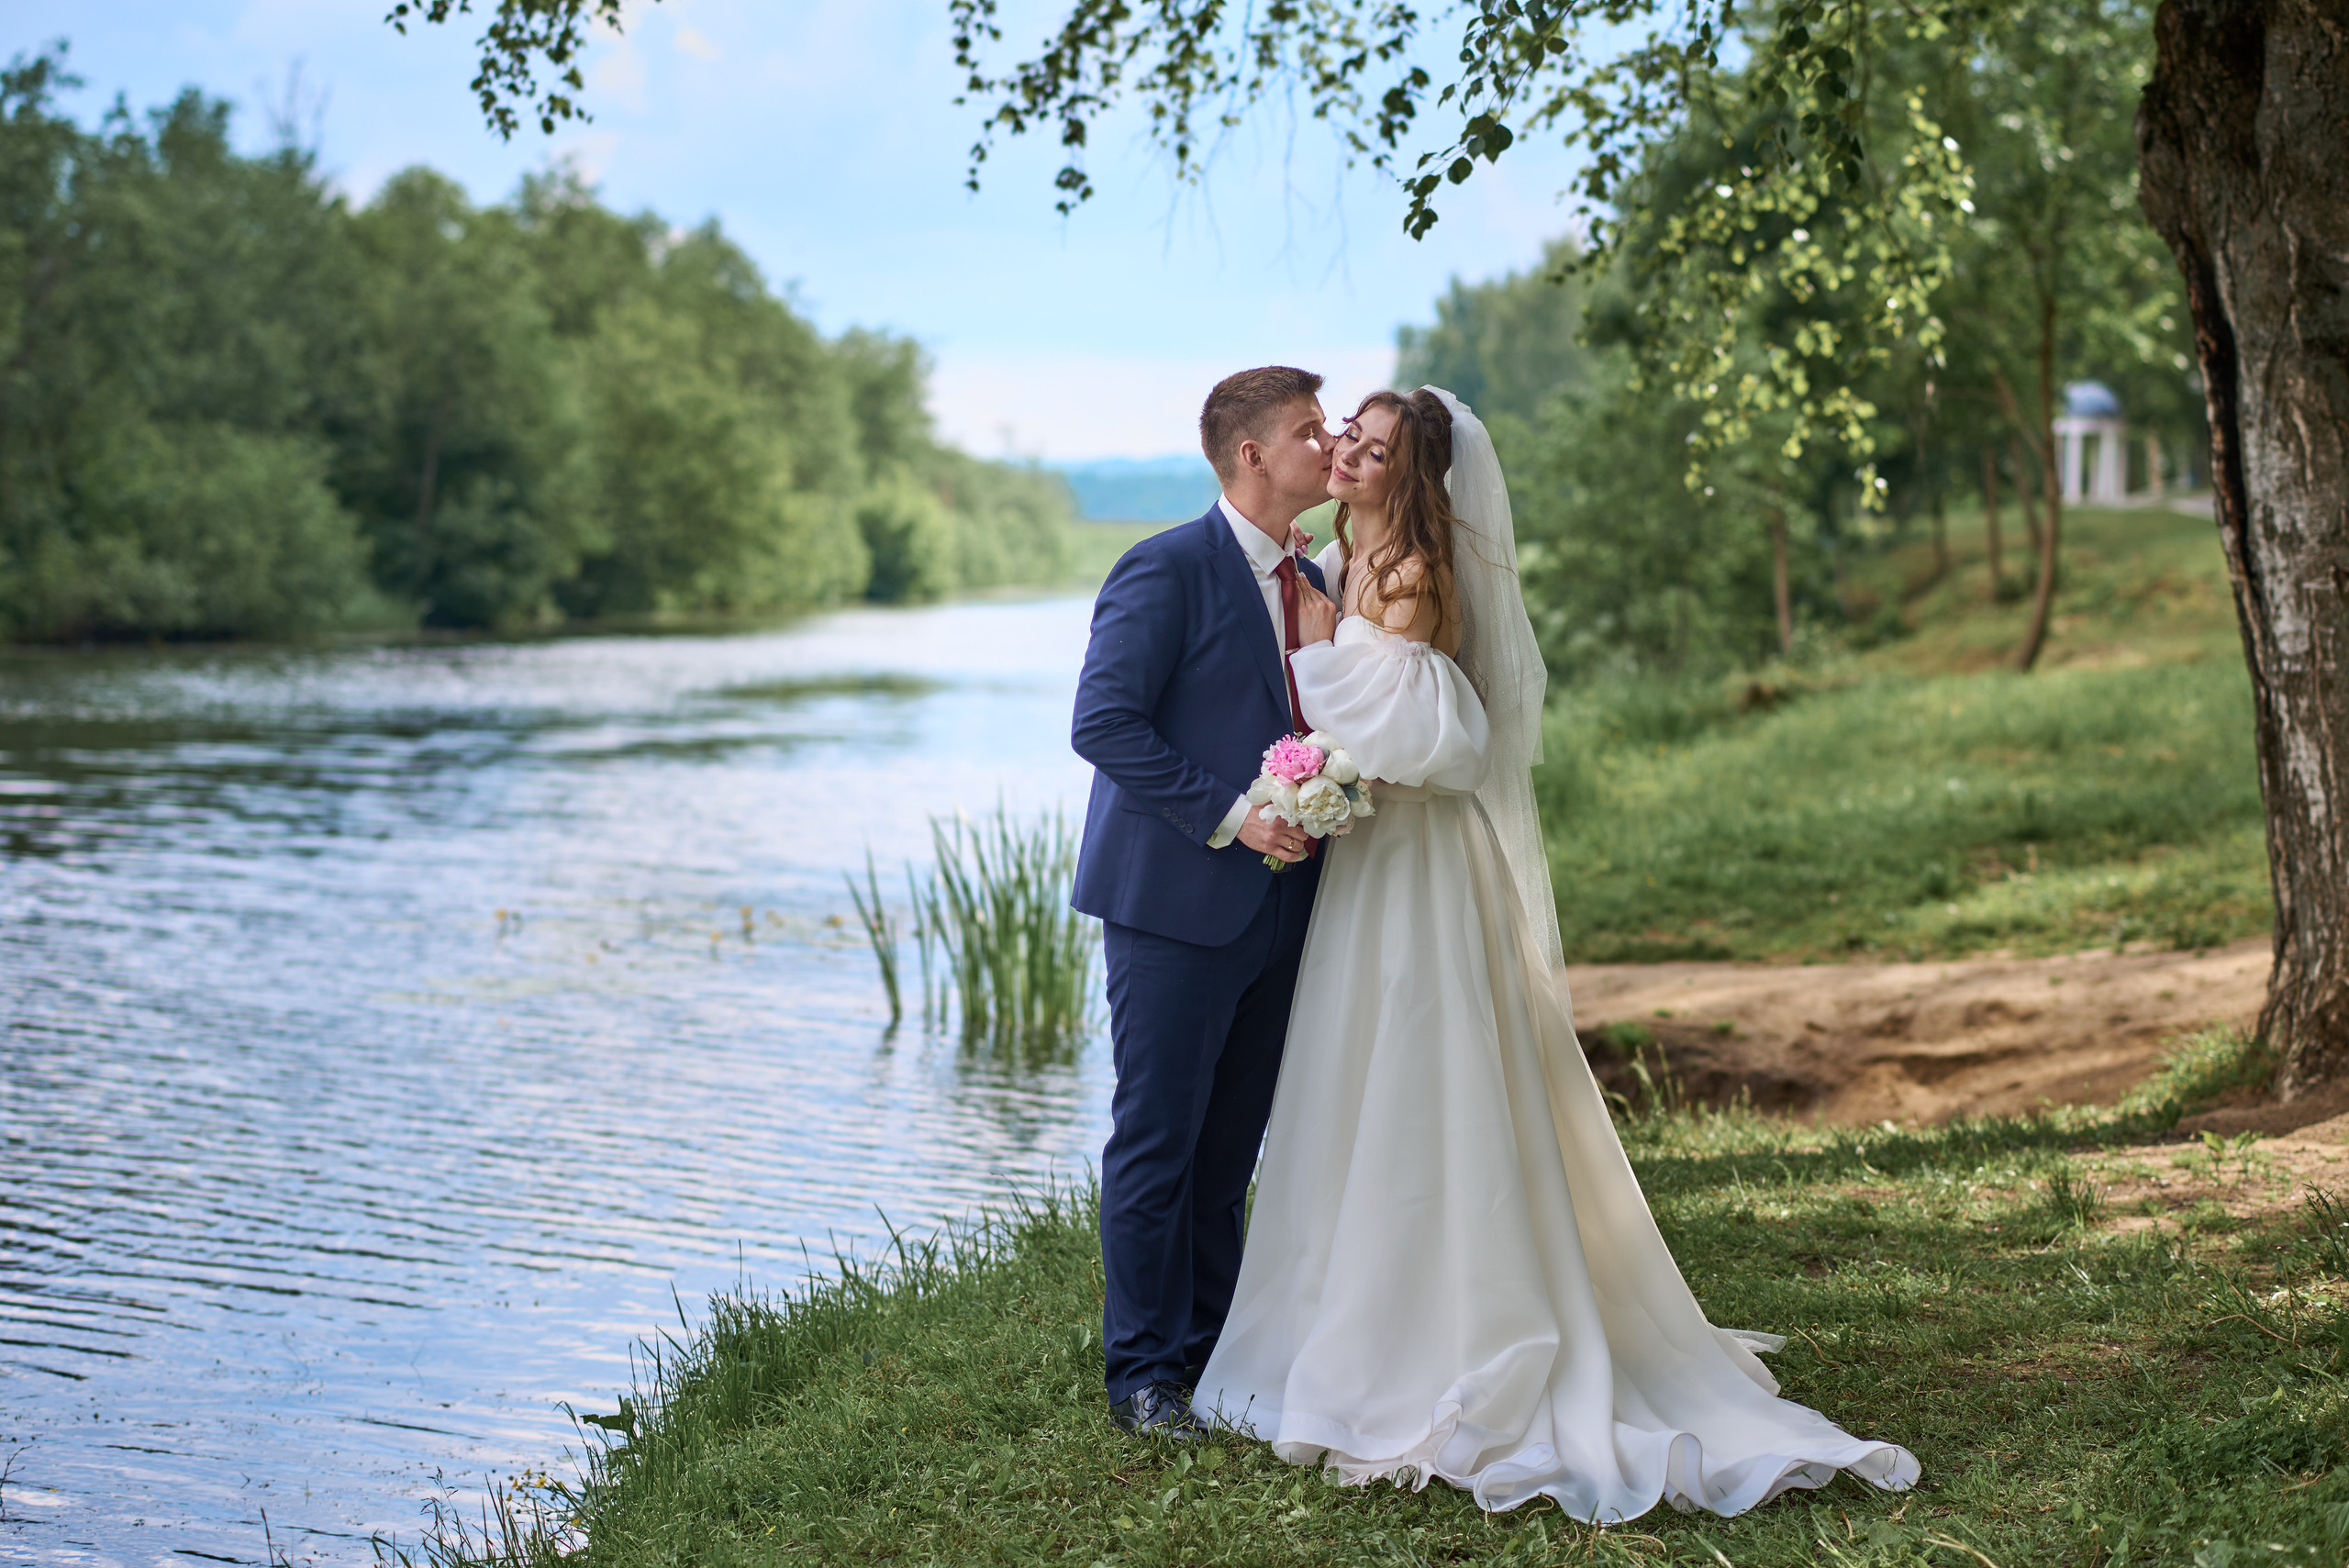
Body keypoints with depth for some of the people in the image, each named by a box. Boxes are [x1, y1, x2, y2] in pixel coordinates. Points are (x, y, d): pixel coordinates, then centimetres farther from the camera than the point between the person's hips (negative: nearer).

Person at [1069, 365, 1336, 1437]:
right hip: (1177, 904, -7)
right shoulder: (1167, 571, -11)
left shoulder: (1311, 585, 13)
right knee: (1158, 1143, 0)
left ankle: (1211, 1351, 22)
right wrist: (1228, 816, -19)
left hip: (1274, 906, 7)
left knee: (1229, 1147, 13)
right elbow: (1102, 724, -16)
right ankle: (1144, 1374, 9)